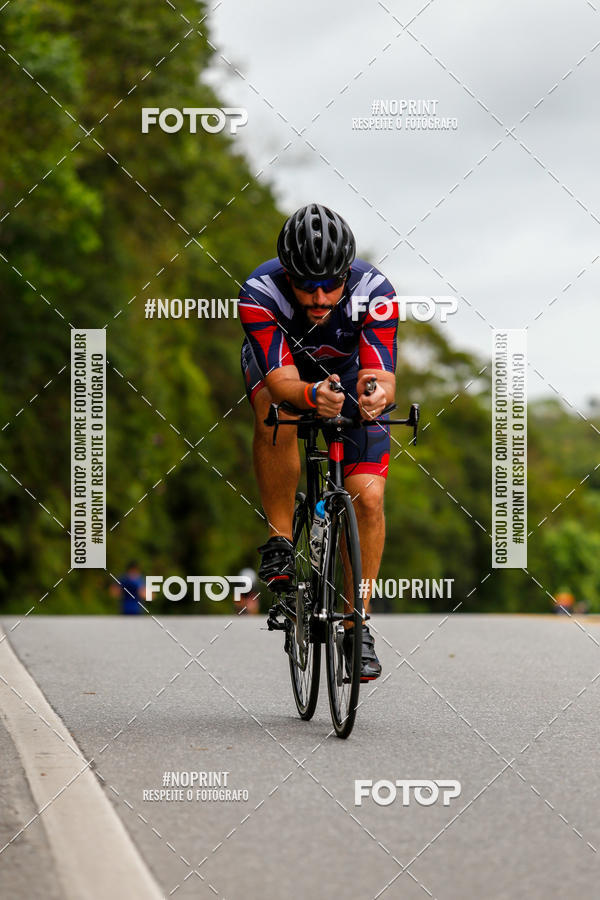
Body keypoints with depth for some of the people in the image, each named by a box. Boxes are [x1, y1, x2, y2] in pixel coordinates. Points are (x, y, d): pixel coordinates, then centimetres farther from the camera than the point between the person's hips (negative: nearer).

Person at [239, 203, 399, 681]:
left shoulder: (374, 292, -34)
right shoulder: (260, 292, -36)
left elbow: (383, 376, -39)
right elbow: (280, 381, -43)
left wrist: (376, 394, -63)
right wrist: (312, 395, -65)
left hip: (348, 371, 1)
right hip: (281, 365, -1)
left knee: (369, 497, -14)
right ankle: (280, 541, -18)